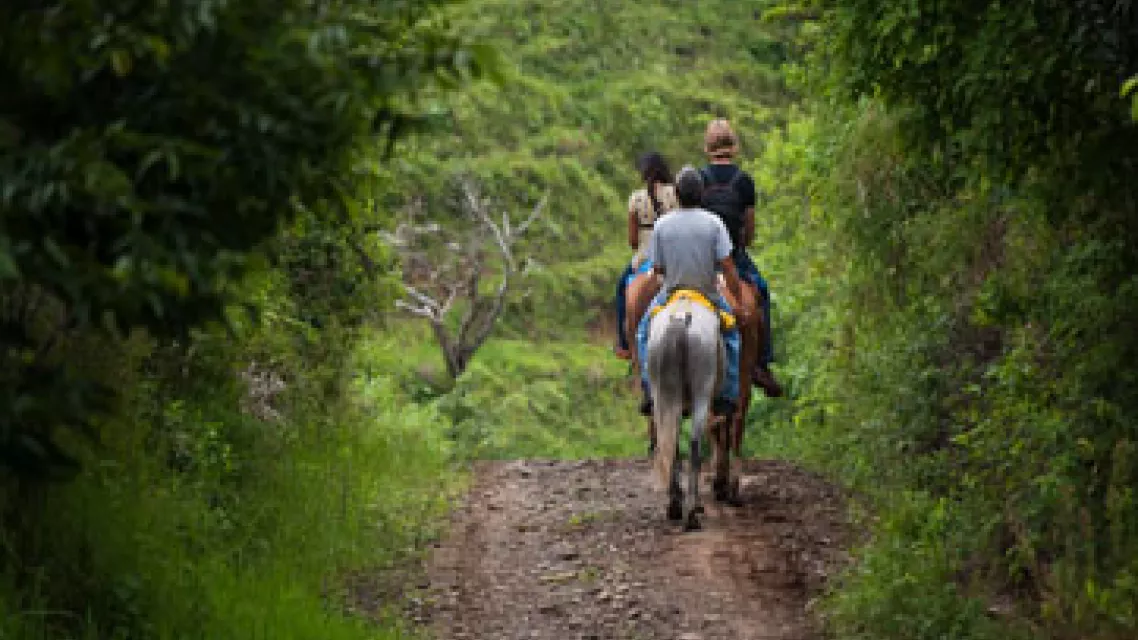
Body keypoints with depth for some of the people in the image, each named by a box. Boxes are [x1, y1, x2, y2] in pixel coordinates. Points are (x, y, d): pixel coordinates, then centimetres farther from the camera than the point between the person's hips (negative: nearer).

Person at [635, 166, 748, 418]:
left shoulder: (662, 225, -11)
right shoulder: (714, 224, -13)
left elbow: (657, 269, -3)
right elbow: (728, 268, -14)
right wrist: (739, 305, -5)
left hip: (671, 293, 0)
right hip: (709, 295, 0)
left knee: (644, 332, 24)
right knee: (731, 331, 26)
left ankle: (650, 390, 10)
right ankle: (728, 395, 18)